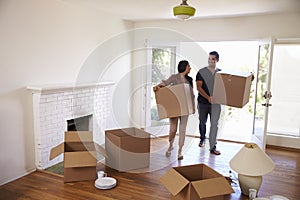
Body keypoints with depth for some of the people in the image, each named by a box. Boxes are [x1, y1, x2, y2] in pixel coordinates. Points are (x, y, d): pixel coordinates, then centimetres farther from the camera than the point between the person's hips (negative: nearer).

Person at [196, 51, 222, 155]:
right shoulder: (201, 72, -4)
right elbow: (198, 87, -13)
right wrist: (208, 97, -26)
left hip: (216, 103, 1)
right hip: (203, 102, 0)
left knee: (214, 124, -5)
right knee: (202, 122, 15)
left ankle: (213, 147, 2)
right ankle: (202, 139, 41)